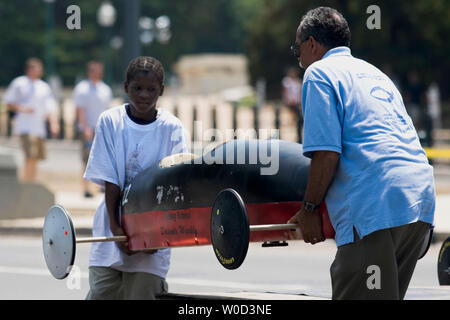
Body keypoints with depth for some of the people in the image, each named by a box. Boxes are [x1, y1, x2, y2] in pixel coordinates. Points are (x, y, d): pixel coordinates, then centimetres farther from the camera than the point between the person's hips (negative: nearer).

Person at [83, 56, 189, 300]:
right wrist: (115, 226, -12)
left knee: (142, 292, -4)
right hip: (114, 225, 1)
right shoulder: (110, 121, -1)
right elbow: (109, 180, -4)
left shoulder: (171, 128, -2)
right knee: (101, 291, -5)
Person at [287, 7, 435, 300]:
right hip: (421, 201, 9)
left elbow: (327, 152, -8)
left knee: (358, 297, -9)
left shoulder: (319, 73, 4)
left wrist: (310, 209, 3)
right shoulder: (375, 73, 30)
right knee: (385, 296, 15)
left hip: (376, 209, -9)